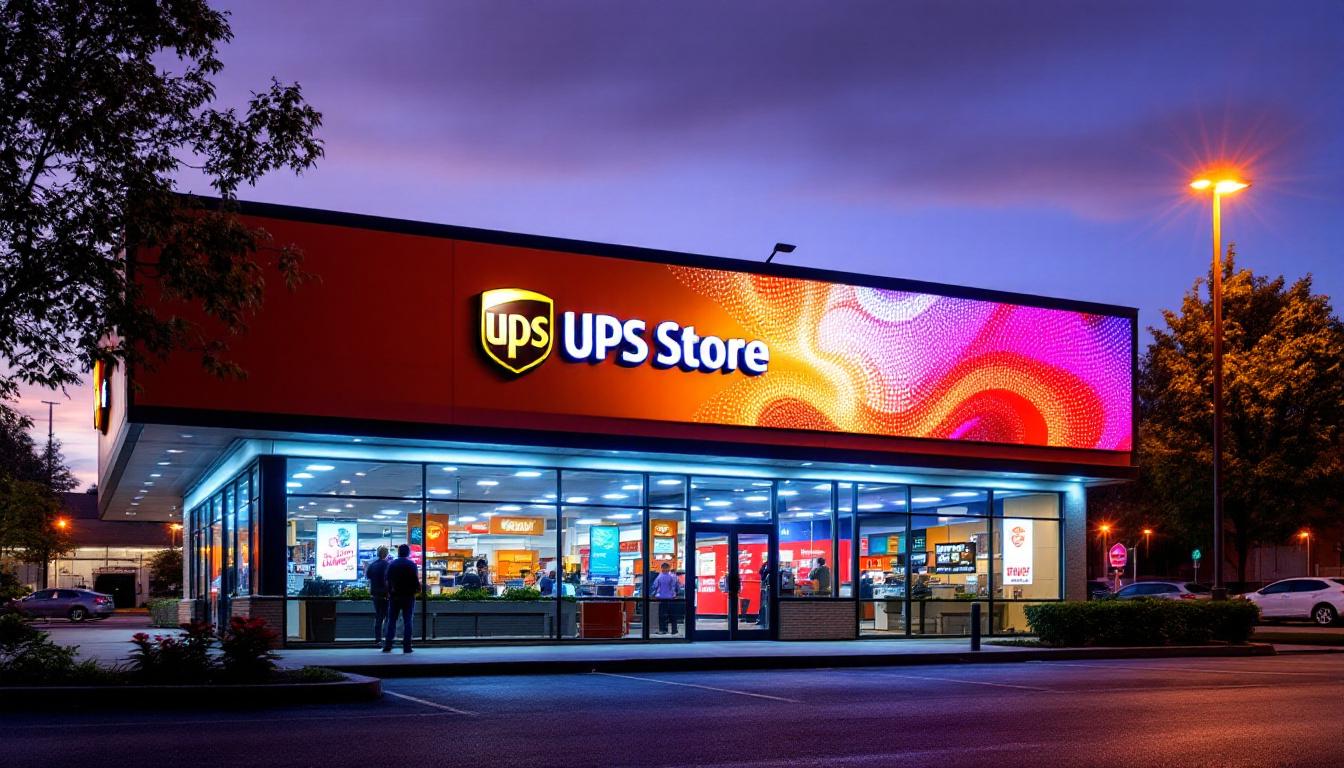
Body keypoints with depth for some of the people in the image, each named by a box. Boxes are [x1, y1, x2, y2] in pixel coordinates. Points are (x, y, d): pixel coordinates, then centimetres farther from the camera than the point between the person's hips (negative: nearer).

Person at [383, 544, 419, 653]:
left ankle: (387, 646, 3)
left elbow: (387, 581, 3)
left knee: (391, 621, 7)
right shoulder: (412, 565, -4)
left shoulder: (391, 564, 3)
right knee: (407, 621, 1)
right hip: (408, 596, -2)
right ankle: (406, 647, -3)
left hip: (394, 596, 2)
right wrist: (417, 590, 9)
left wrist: (389, 592, 12)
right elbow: (416, 580, -7)